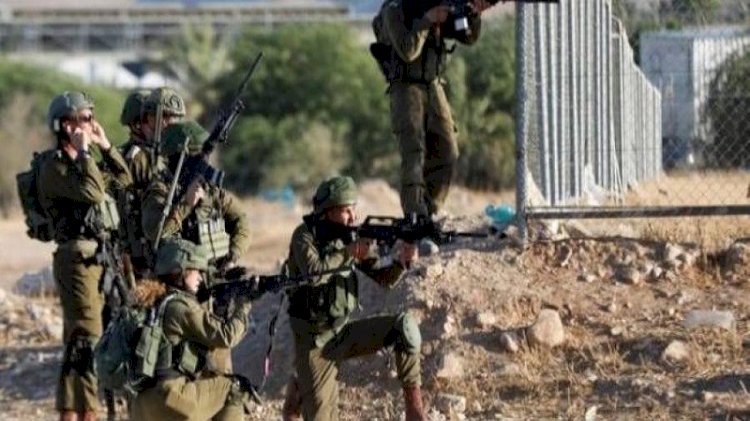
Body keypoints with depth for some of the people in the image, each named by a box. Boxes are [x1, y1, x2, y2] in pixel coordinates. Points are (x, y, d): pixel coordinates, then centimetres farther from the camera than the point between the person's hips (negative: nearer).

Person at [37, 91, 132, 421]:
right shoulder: (53, 168, -11)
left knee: (92, 333, 12)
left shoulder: (82, 162, 16)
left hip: (100, 258, 9)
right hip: (78, 258, -9)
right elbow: (93, 192, -24)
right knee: (84, 335, -13)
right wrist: (84, 151, -15)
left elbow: (123, 180, 22)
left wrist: (105, 145, 12)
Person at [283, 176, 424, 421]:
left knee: (404, 326, -19)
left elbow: (383, 277, 2)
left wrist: (403, 262, -18)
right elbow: (313, 272, -32)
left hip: (344, 333, 5)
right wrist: (350, 253, -27)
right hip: (314, 343, -5)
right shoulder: (305, 236, -12)